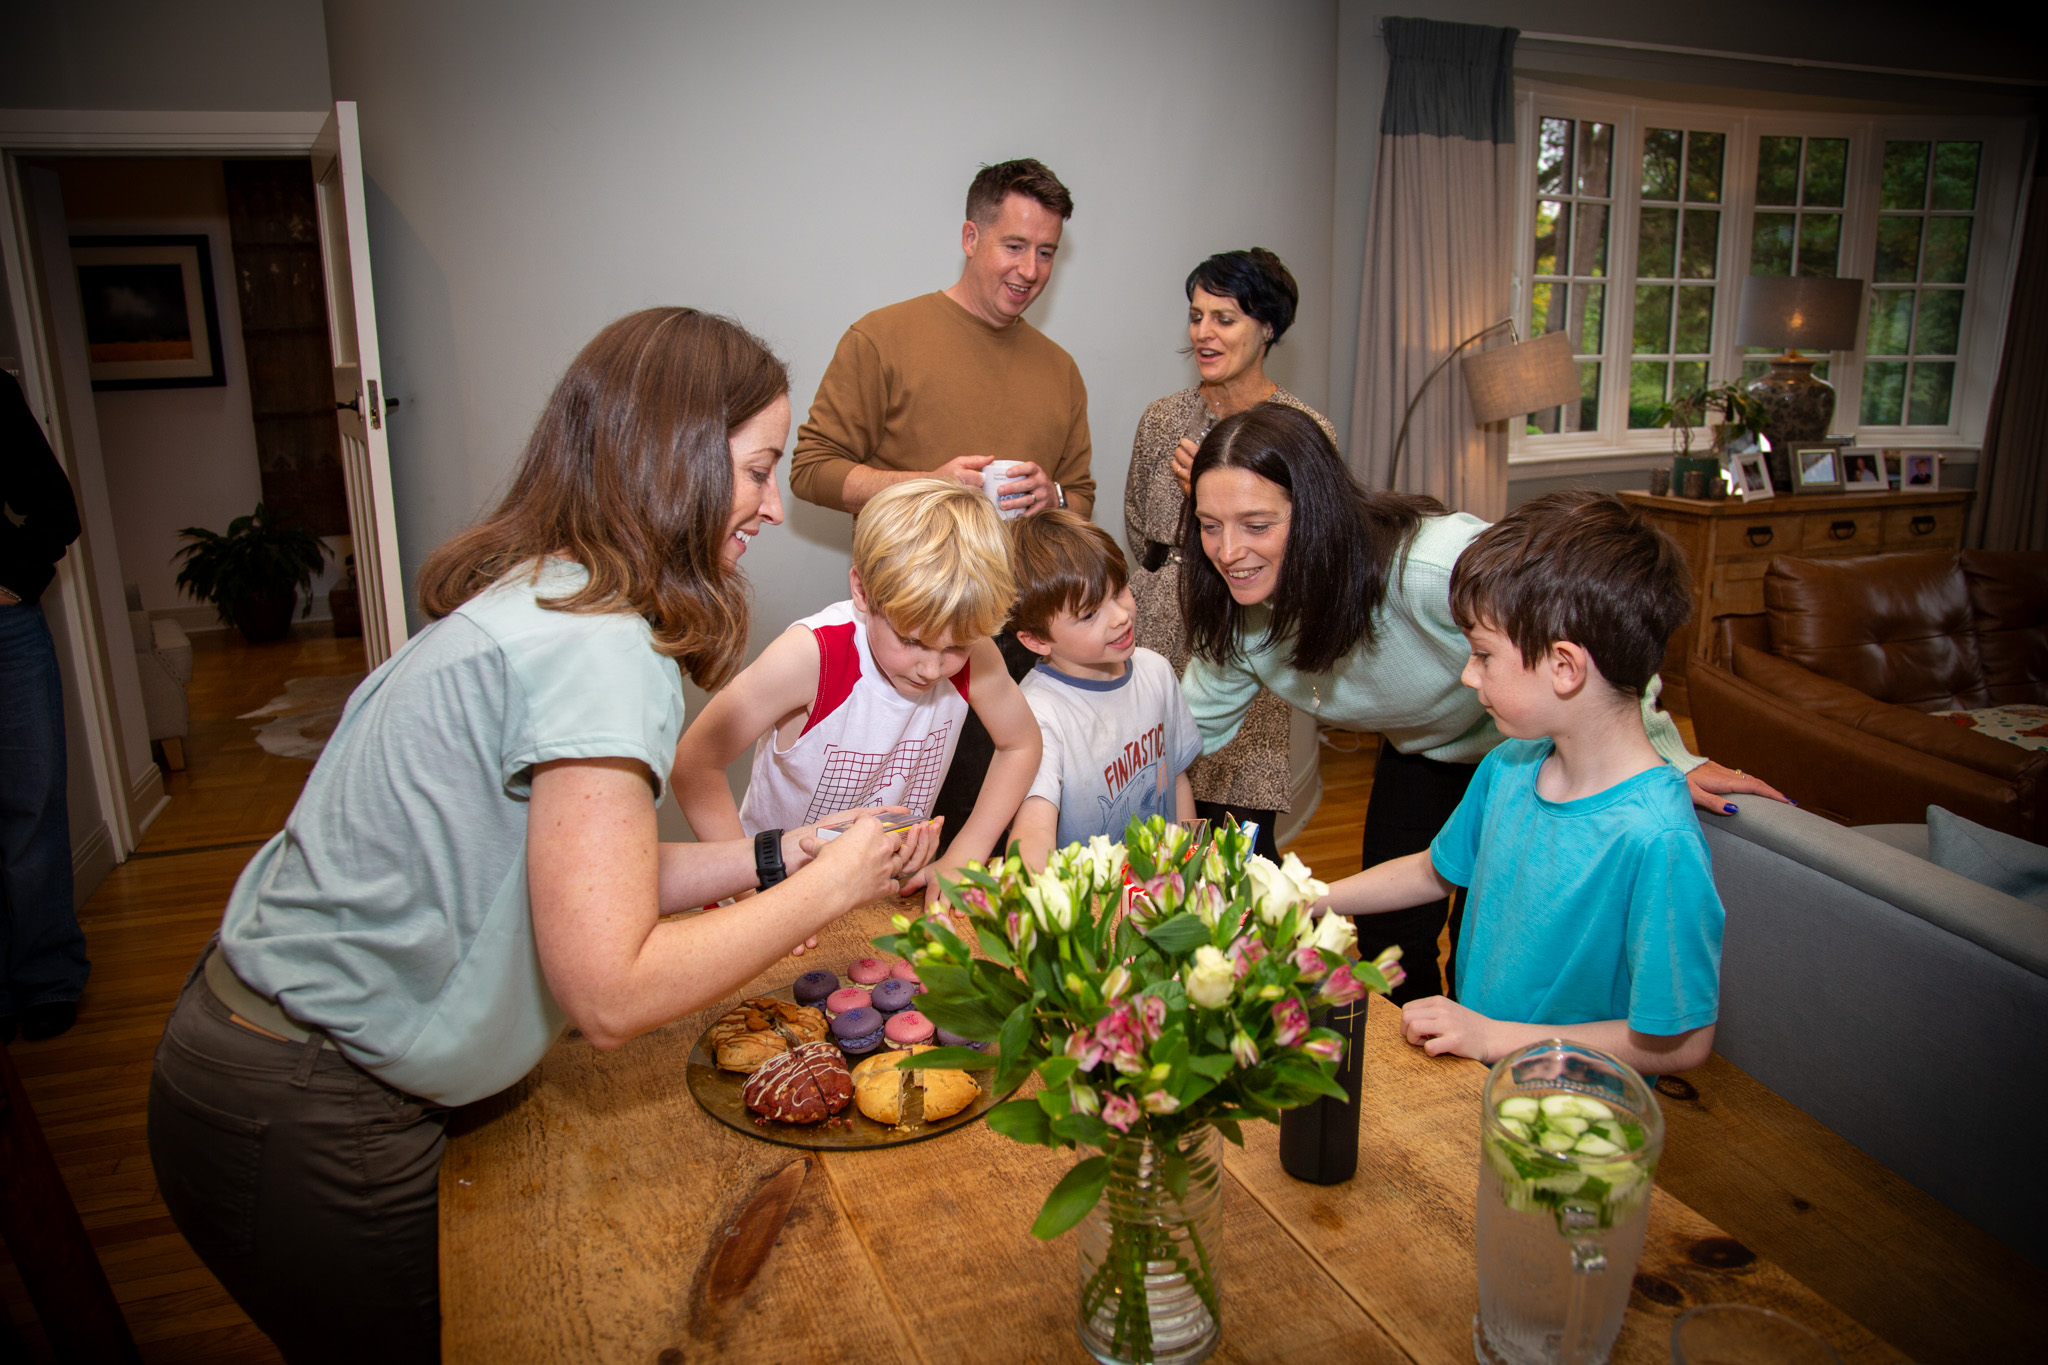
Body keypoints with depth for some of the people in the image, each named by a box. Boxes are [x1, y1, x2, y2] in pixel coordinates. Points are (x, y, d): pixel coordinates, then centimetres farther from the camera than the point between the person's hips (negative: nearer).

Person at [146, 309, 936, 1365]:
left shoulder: (534, 600, 4)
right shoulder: (598, 651, -26)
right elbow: (612, 991, -28)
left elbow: (572, 881, 5)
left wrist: (767, 859, 1)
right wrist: (830, 888, -17)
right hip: (305, 1129, -9)